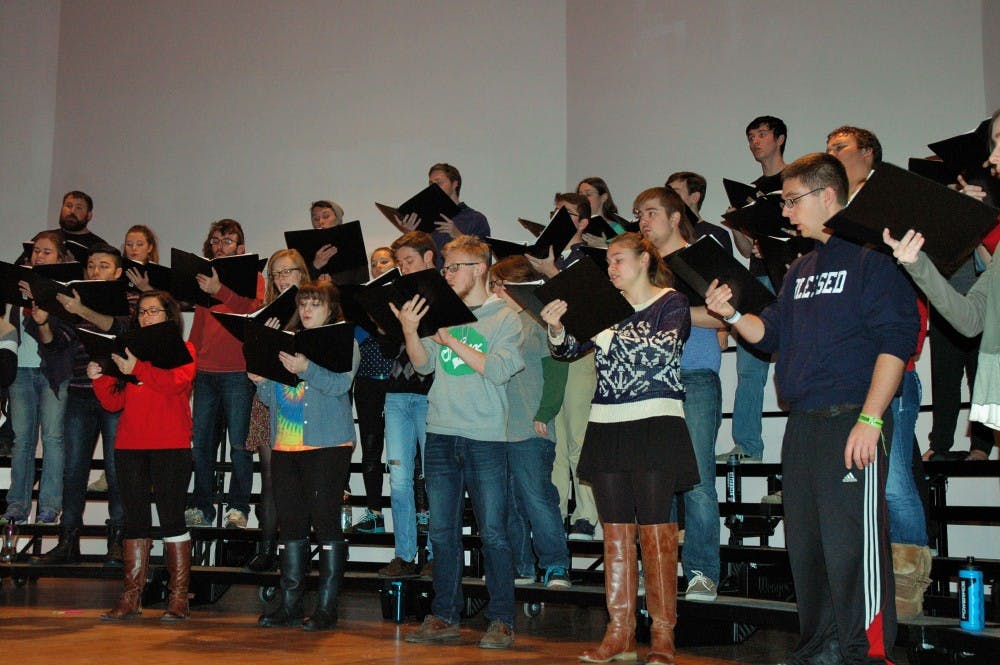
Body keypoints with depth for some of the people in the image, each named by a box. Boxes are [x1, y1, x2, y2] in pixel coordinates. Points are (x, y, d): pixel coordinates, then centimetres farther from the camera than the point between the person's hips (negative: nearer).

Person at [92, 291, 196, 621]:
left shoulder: (182, 349, 4)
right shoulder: (128, 351, 16)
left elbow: (177, 382, -17)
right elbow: (115, 403, 11)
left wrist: (137, 369, -21)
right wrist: (99, 378, -4)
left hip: (170, 446, -4)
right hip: (130, 445, 5)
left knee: (171, 519, -3)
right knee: (135, 520, 7)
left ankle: (179, 597, 3)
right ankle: (131, 598, 12)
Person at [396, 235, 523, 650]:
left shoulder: (504, 318, -1)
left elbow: (498, 370, -13)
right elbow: (423, 365, 6)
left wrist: (451, 341, -15)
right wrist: (410, 331, -11)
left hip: (485, 437, -5)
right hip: (440, 434, 5)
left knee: (493, 533, -1)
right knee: (442, 533, 9)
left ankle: (502, 620, 7)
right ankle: (444, 616, 19)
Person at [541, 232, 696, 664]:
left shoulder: (672, 304, 0)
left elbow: (659, 352, -16)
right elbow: (567, 350, 10)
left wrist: (608, 335, -22)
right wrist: (557, 328, -10)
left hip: (654, 422, -5)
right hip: (607, 425, 5)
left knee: (655, 530, -4)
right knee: (616, 532, 6)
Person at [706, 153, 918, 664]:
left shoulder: (871, 257, -7)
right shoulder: (801, 269, 19)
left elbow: (896, 339, -14)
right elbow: (772, 335, 22)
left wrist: (870, 419, -20)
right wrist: (732, 315, 3)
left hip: (852, 422, -9)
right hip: (802, 425, 9)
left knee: (853, 542, -8)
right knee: (805, 542, 13)